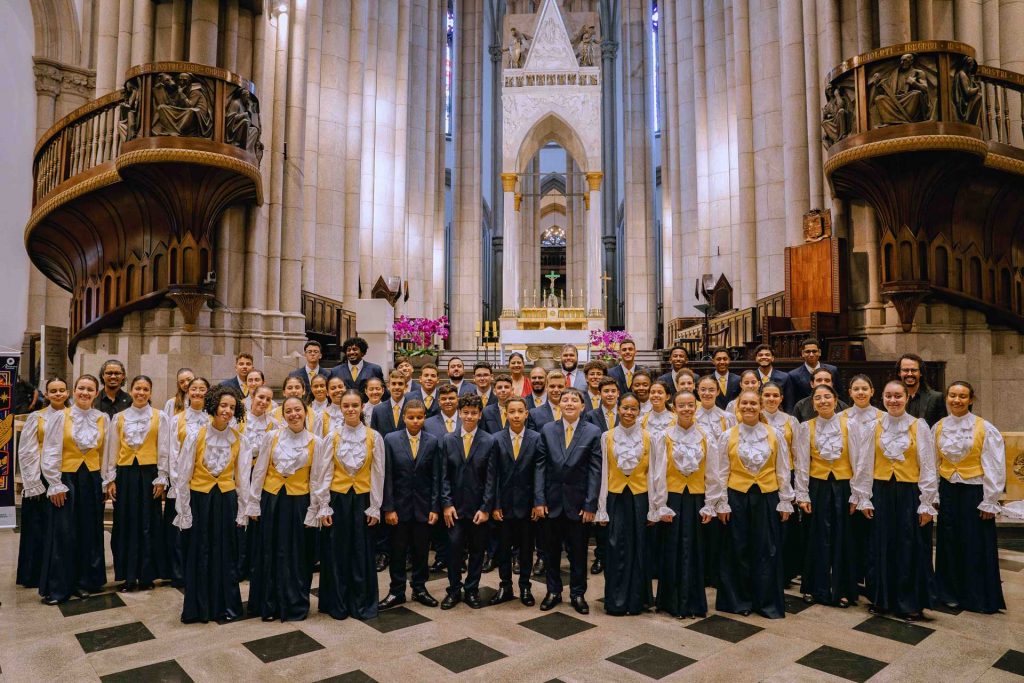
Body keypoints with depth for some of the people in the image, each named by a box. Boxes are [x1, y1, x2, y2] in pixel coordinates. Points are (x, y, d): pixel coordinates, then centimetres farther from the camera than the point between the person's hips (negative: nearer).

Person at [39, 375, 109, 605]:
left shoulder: (103, 419, 3)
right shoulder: (60, 416, -5)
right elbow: (50, 452, -6)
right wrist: (55, 484, -8)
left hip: (92, 480, 3)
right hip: (66, 479, -3)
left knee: (90, 532, 8)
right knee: (63, 534, 0)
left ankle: (85, 581, 21)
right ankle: (56, 588, 13)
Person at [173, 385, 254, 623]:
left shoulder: (238, 440, -4)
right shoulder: (196, 436, -10)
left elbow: (243, 478, 2)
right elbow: (181, 476, -5)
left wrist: (242, 512, 3)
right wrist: (184, 512, -5)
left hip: (227, 500, 2)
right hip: (199, 499, -2)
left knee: (226, 556, 10)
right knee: (199, 556, 8)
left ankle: (227, 606, 24)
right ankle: (198, 608, 24)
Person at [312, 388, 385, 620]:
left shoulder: (374, 437, -3)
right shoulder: (332, 437, -2)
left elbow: (378, 474, 0)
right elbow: (323, 474, 0)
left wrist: (375, 507, -1)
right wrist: (323, 507, -4)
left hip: (362, 499, 0)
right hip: (337, 499, 0)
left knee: (362, 553, 6)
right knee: (337, 552, 7)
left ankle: (362, 604, 20)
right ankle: (337, 604, 21)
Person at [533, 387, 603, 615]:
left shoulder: (593, 432, -4)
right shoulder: (547, 430, 1)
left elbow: (595, 471, -5)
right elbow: (540, 467, 0)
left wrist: (590, 505, -9)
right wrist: (538, 500, -5)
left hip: (578, 502, -1)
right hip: (551, 501, 2)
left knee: (578, 551, 10)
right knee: (551, 550, 13)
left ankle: (577, 594, 27)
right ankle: (553, 591, 30)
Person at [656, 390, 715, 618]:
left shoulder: (705, 437, 2)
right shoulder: (665, 436, -3)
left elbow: (711, 474, 3)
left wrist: (709, 507, -1)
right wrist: (662, 506, -7)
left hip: (696, 499, 1)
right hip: (672, 498, -1)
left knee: (694, 551, 6)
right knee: (672, 551, 4)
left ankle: (693, 602, 20)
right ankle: (672, 602, 16)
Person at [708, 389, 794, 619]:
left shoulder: (774, 436, 1)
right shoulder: (728, 436, -1)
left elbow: (783, 471, 5)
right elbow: (720, 473, 1)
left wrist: (785, 502, 3)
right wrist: (721, 504, -2)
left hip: (767, 497, 1)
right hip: (737, 497, 0)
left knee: (766, 551, 5)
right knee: (738, 551, 7)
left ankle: (767, 602, 19)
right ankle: (739, 600, 21)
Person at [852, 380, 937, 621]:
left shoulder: (919, 426, -4)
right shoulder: (875, 426, 2)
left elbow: (928, 467, -3)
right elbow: (865, 465, 5)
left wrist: (927, 504, -6)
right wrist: (865, 499, 3)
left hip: (910, 493, -2)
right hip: (881, 492, 2)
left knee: (910, 548, 5)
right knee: (881, 547, 8)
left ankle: (910, 603, 20)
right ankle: (881, 599, 22)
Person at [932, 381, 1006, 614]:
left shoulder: (985, 429, -9)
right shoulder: (938, 427, 1)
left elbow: (995, 468, -7)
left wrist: (989, 503, -8)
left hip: (974, 492, -3)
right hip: (947, 492, 3)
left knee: (976, 547, 5)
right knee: (949, 544, 11)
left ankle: (980, 598, 21)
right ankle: (952, 592, 26)